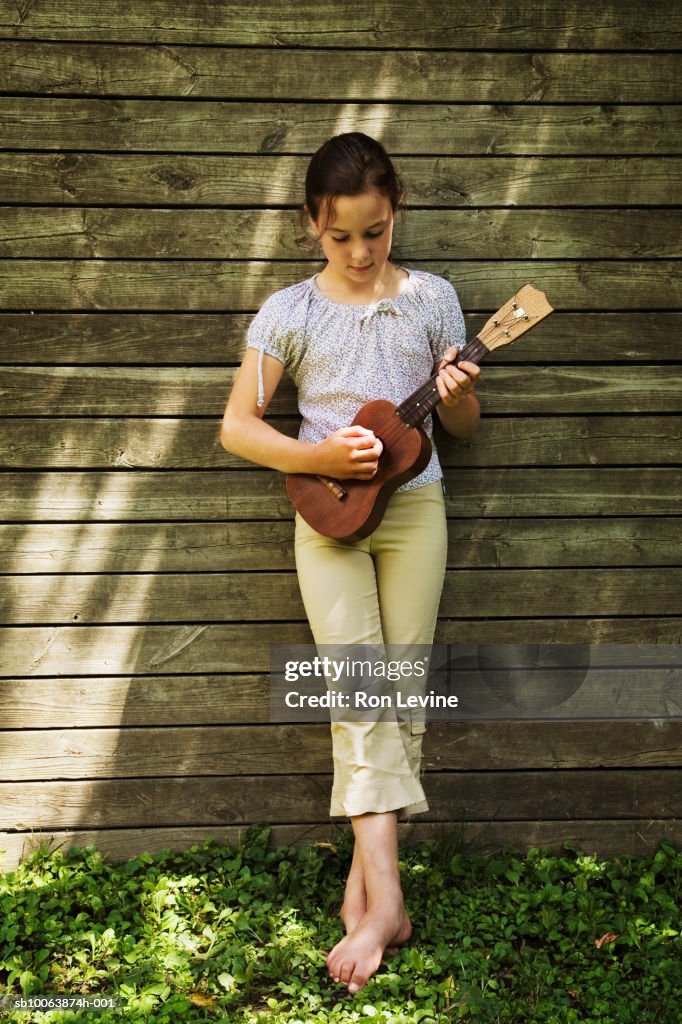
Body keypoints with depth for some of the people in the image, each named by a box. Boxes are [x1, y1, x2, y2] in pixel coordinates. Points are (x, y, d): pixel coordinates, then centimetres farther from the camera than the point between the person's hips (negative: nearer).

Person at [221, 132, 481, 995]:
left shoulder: (431, 299, 3)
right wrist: (318, 457, -16)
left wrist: (460, 396, -16)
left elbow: (462, 428, 7)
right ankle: (385, 898, -10)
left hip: (413, 508, 2)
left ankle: (365, 869, 15)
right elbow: (236, 425, -2)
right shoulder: (289, 311, -1)